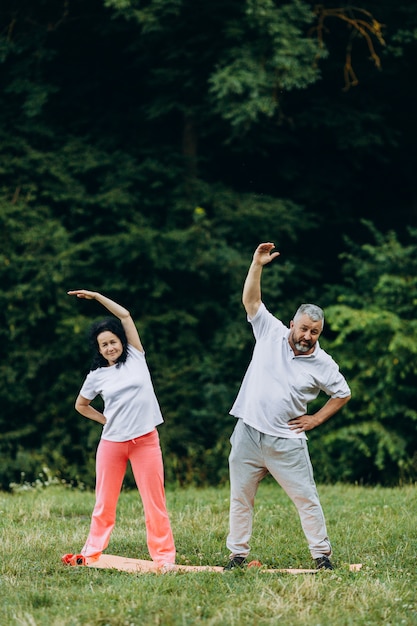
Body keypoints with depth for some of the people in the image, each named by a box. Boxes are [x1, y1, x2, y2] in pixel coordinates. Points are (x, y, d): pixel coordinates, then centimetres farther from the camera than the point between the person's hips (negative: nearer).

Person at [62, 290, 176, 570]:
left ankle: (164, 556, 0)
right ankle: (91, 553, 14)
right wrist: (106, 420, 10)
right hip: (112, 442, 1)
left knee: (155, 500, -2)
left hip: (146, 440, -1)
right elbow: (81, 405, 20)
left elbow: (125, 315, 2)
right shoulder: (97, 376, 5)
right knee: (104, 502, 7)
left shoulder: (135, 358, 4)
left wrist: (96, 296, 3)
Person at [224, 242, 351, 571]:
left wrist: (315, 419, 4)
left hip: (286, 442, -1)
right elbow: (251, 300, 1)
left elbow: (343, 394, 12)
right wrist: (257, 264, -9)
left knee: (306, 498, 0)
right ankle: (238, 554, 15)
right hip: (248, 434, 2)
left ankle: (322, 555, 9)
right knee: (240, 497, 6)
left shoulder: (323, 364, -2)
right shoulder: (271, 333, 1)